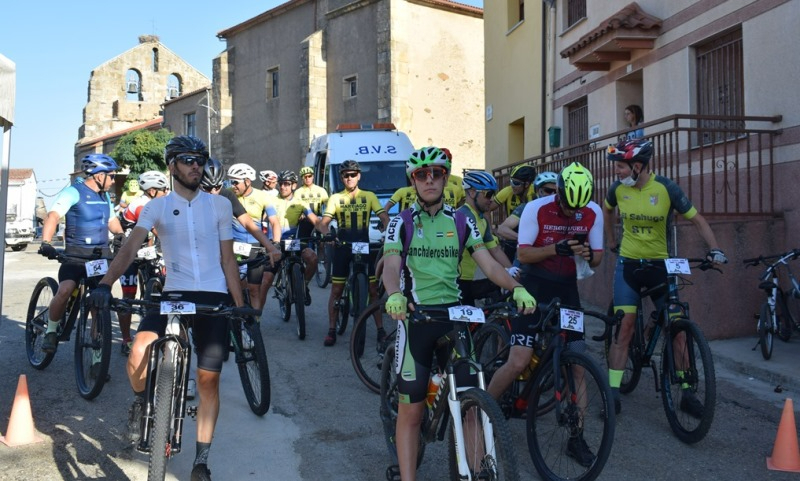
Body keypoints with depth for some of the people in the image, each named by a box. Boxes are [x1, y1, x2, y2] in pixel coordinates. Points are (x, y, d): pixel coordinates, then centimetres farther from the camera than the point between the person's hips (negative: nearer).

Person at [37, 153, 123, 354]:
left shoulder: (105, 197, 15)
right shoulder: (73, 192, -8)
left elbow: (113, 222, 26)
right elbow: (53, 216, -21)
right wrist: (46, 243, -35)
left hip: (102, 255, 6)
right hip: (76, 254, -6)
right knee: (65, 290, -25)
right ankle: (51, 332, -2)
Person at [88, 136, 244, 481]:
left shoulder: (220, 205, 5)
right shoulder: (157, 207, 4)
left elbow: (228, 260, 7)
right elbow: (130, 247, -9)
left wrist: (241, 308, 3)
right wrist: (105, 284, -25)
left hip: (214, 297, 0)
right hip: (174, 294, 0)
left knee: (208, 381, 1)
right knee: (139, 356, -25)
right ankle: (140, 401, 11)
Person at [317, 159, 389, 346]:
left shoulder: (369, 196, 4)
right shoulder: (335, 198, 4)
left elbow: (384, 218, -3)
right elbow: (324, 222, -4)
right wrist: (327, 234, -26)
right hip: (342, 247, 0)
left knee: (373, 290, 0)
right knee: (336, 291, 4)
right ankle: (332, 330, 13)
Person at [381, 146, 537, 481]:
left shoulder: (461, 221, 9)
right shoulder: (401, 223, 3)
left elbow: (489, 264, 1)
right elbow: (391, 266, -13)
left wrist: (516, 288, -18)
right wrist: (395, 295, -35)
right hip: (415, 316, -2)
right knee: (411, 412, 2)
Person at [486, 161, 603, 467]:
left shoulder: (593, 213, -4)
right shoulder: (536, 209, -15)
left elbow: (597, 257, 4)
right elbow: (523, 254, -14)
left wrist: (588, 256, -20)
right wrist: (557, 248, -30)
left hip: (567, 290, 4)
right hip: (535, 288, -4)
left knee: (578, 366, 1)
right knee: (519, 362, -13)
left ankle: (576, 438, 15)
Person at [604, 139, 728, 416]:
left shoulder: (666, 189, -13)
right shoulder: (618, 189, -6)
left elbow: (697, 220, -7)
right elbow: (607, 210, 17)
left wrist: (714, 249, -20)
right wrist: (611, 243, 16)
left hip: (660, 264, -1)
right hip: (628, 264, 1)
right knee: (624, 327, -6)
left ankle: (687, 393, 13)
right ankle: (613, 392, -1)